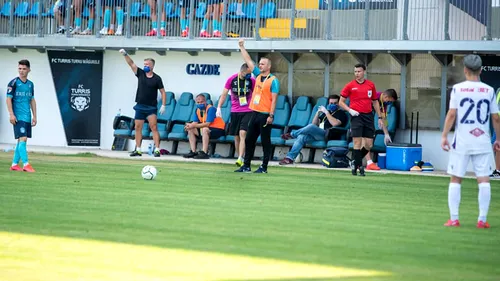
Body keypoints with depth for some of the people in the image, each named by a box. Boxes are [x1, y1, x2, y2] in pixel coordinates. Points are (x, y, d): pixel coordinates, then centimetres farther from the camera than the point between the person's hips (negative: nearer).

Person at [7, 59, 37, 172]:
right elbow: (9, 99, -6)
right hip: (18, 117, -7)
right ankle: (26, 164, -17)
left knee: (22, 141, 8)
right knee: (22, 139, -14)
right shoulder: (14, 83, -4)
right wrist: (11, 114, -14)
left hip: (27, 117, 7)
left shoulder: (30, 84, 14)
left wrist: (34, 116, 15)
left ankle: (14, 164, 14)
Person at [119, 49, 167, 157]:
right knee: (138, 128, 5)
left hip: (151, 107, -4)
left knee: (154, 128, -11)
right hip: (140, 106, 4)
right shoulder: (140, 74, 7)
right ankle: (138, 150, 10)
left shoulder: (157, 78, -2)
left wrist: (163, 105, -8)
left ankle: (157, 150, -13)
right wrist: (125, 55, -12)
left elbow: (163, 92, -1)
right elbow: (131, 63, 1)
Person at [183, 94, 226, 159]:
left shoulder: (211, 109, -20)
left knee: (205, 129, -35)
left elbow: (207, 124, -27)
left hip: (219, 129, -8)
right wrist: (189, 125, -25)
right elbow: (195, 122, -1)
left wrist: (193, 126, -30)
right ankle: (193, 152, -2)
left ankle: (204, 153, -35)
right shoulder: (197, 110, 4)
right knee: (191, 130, 0)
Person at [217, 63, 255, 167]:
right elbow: (224, 94, 3)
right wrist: (219, 107, -6)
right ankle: (239, 158, 16)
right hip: (235, 111, 2)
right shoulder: (232, 79, -2)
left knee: (243, 134, -16)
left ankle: (240, 159, -23)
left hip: (248, 111, -2)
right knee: (236, 136, 6)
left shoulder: (252, 81, -3)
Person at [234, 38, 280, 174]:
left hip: (265, 115, -8)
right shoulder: (258, 75, 12)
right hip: (255, 113, 8)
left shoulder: (273, 80, -7)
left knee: (265, 141, -2)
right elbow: (248, 61, 17)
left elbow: (274, 99, -11)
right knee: (249, 140, 8)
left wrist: (271, 115, -16)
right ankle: (246, 166, 13)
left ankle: (264, 167, 2)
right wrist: (242, 47, 16)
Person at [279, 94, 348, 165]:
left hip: (329, 135, -7)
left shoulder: (341, 113, 7)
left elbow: (335, 123, -14)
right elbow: (315, 124, 25)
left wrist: (326, 112, -10)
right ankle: (290, 158, -28)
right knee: (302, 137, -21)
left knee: (311, 127, -32)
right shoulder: (325, 113, 30)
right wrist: (318, 112, 10)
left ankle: (291, 134, -16)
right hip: (318, 135, 7)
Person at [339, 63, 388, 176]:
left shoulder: (371, 85, 9)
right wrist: (350, 110, -11)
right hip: (356, 116, -3)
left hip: (368, 116, 3)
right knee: (357, 143, -9)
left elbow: (375, 102, 18)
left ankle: (355, 162, 21)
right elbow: (341, 102, 5)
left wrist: (380, 117, 13)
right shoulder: (350, 85, 1)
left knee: (368, 145, 1)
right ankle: (358, 165, -3)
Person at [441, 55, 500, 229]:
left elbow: (451, 114, -8)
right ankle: (482, 220, 0)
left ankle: (454, 219, 4)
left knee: (455, 180, 7)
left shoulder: (457, 89, -2)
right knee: (484, 180, 3)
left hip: (461, 142, -1)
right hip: (483, 142, 1)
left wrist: (444, 136, -4)